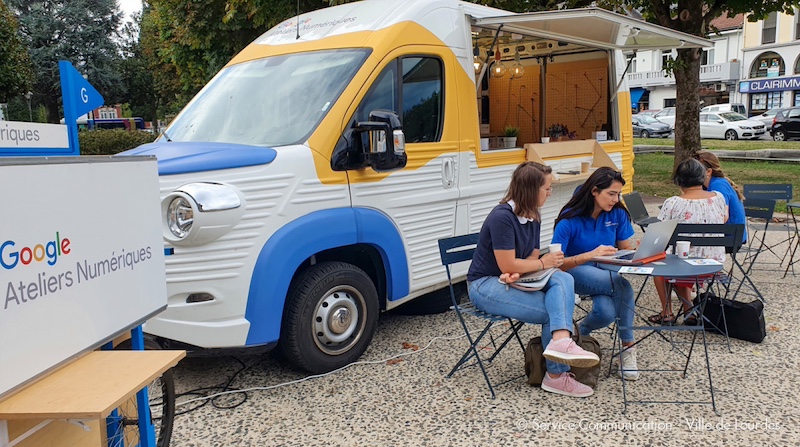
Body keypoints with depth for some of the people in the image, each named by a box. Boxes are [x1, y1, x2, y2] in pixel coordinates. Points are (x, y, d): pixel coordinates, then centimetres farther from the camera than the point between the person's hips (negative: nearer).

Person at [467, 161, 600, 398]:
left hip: (511, 280, 8)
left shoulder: (533, 217, 6)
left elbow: (531, 258, 4)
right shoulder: (502, 217, -20)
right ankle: (556, 375, -10)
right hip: (486, 285, -8)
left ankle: (561, 341, -35)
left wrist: (517, 273, -19)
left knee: (563, 279, -20)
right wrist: (543, 263, -8)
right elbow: (507, 266, -21)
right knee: (552, 310, -21)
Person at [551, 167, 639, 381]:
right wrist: (591, 254, -34)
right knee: (623, 286, -34)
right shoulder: (570, 220, -17)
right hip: (575, 271, -4)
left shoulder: (617, 214, -2)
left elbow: (627, 249, 7)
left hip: (607, 271, 4)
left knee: (606, 313, -32)